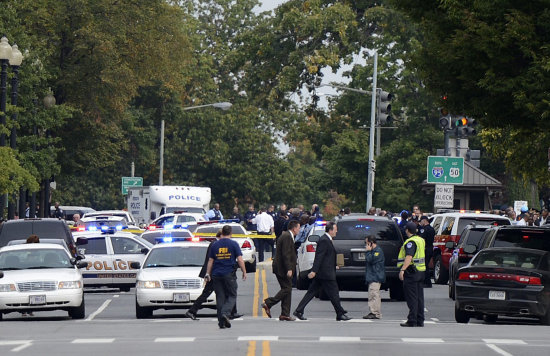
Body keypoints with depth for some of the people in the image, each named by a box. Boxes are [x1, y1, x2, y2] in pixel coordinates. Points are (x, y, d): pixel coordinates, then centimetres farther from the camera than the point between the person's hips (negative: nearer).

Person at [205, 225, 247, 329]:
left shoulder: (215, 245, 7)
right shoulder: (233, 244, -2)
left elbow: (210, 261, 8)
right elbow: (240, 259, -6)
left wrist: (208, 274, 15)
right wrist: (244, 272, 3)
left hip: (216, 274, 3)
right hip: (229, 274, -3)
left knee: (220, 297, 6)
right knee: (232, 296, 5)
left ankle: (221, 321, 4)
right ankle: (225, 313, -20)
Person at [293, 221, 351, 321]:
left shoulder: (326, 240, 16)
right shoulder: (324, 241, -15)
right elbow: (319, 257, -21)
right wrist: (314, 271, -25)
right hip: (326, 273, -10)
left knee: (311, 292, 8)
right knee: (333, 293, -1)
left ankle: (299, 311, 7)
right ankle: (340, 314, 6)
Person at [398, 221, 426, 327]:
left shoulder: (410, 242, -15)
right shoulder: (421, 240, 14)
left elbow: (409, 257, -27)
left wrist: (402, 270, -32)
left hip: (411, 271, -9)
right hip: (421, 271, 9)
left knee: (412, 298, -7)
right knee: (419, 297, 11)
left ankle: (412, 321, -8)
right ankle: (420, 320, 13)